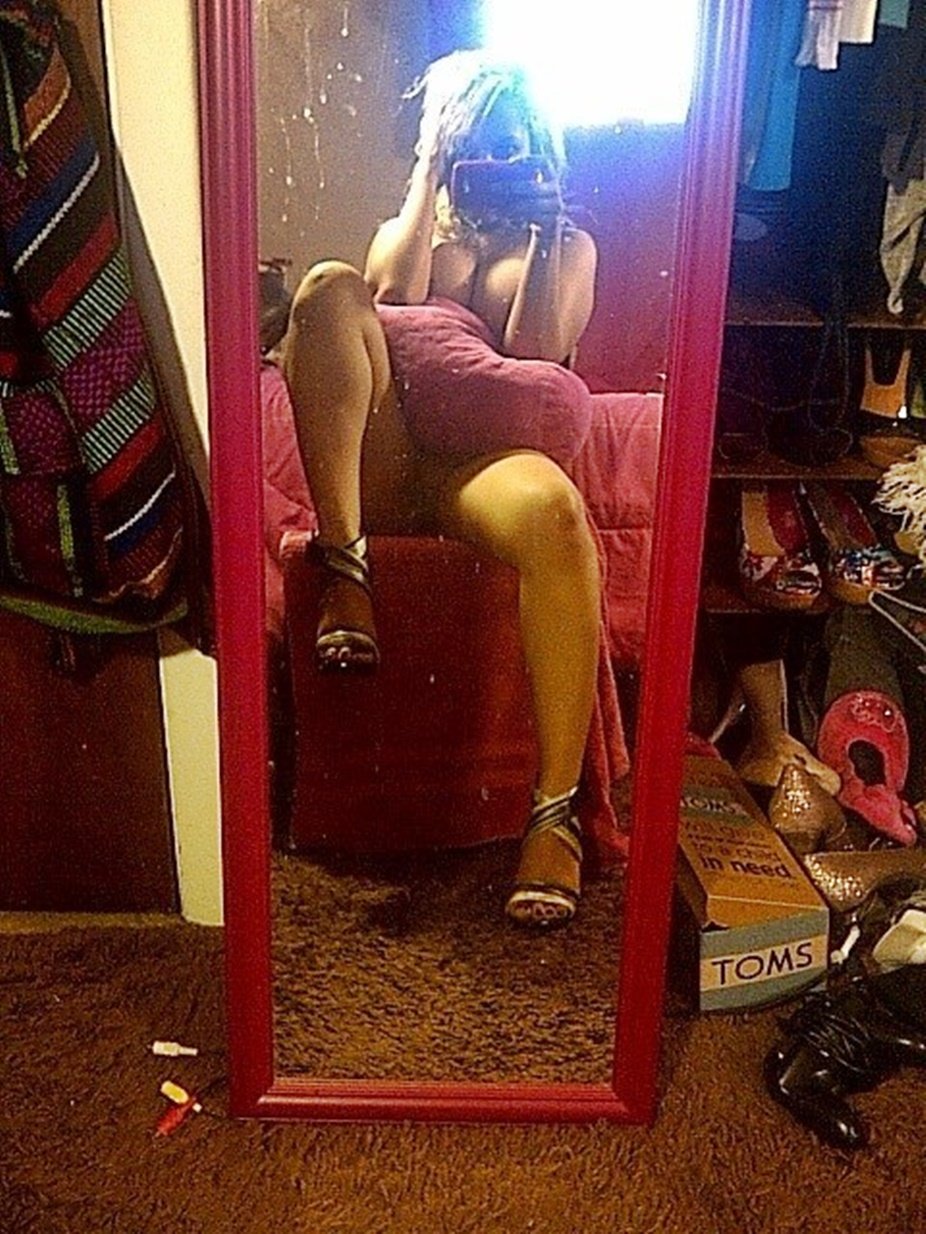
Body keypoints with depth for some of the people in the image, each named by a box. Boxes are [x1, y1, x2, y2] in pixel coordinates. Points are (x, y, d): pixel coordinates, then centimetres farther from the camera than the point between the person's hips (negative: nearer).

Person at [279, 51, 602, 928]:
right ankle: (344, 568, -32)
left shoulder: (569, 246, 23)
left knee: (554, 508, -38)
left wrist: (544, 222, 6)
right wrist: (429, 173, 9)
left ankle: (557, 811, -36)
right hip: (385, 463, 2)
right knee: (330, 286, -24)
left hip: (486, 462, -2)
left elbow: (534, 353, 3)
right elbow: (394, 305, 2)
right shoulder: (403, 230, 27)